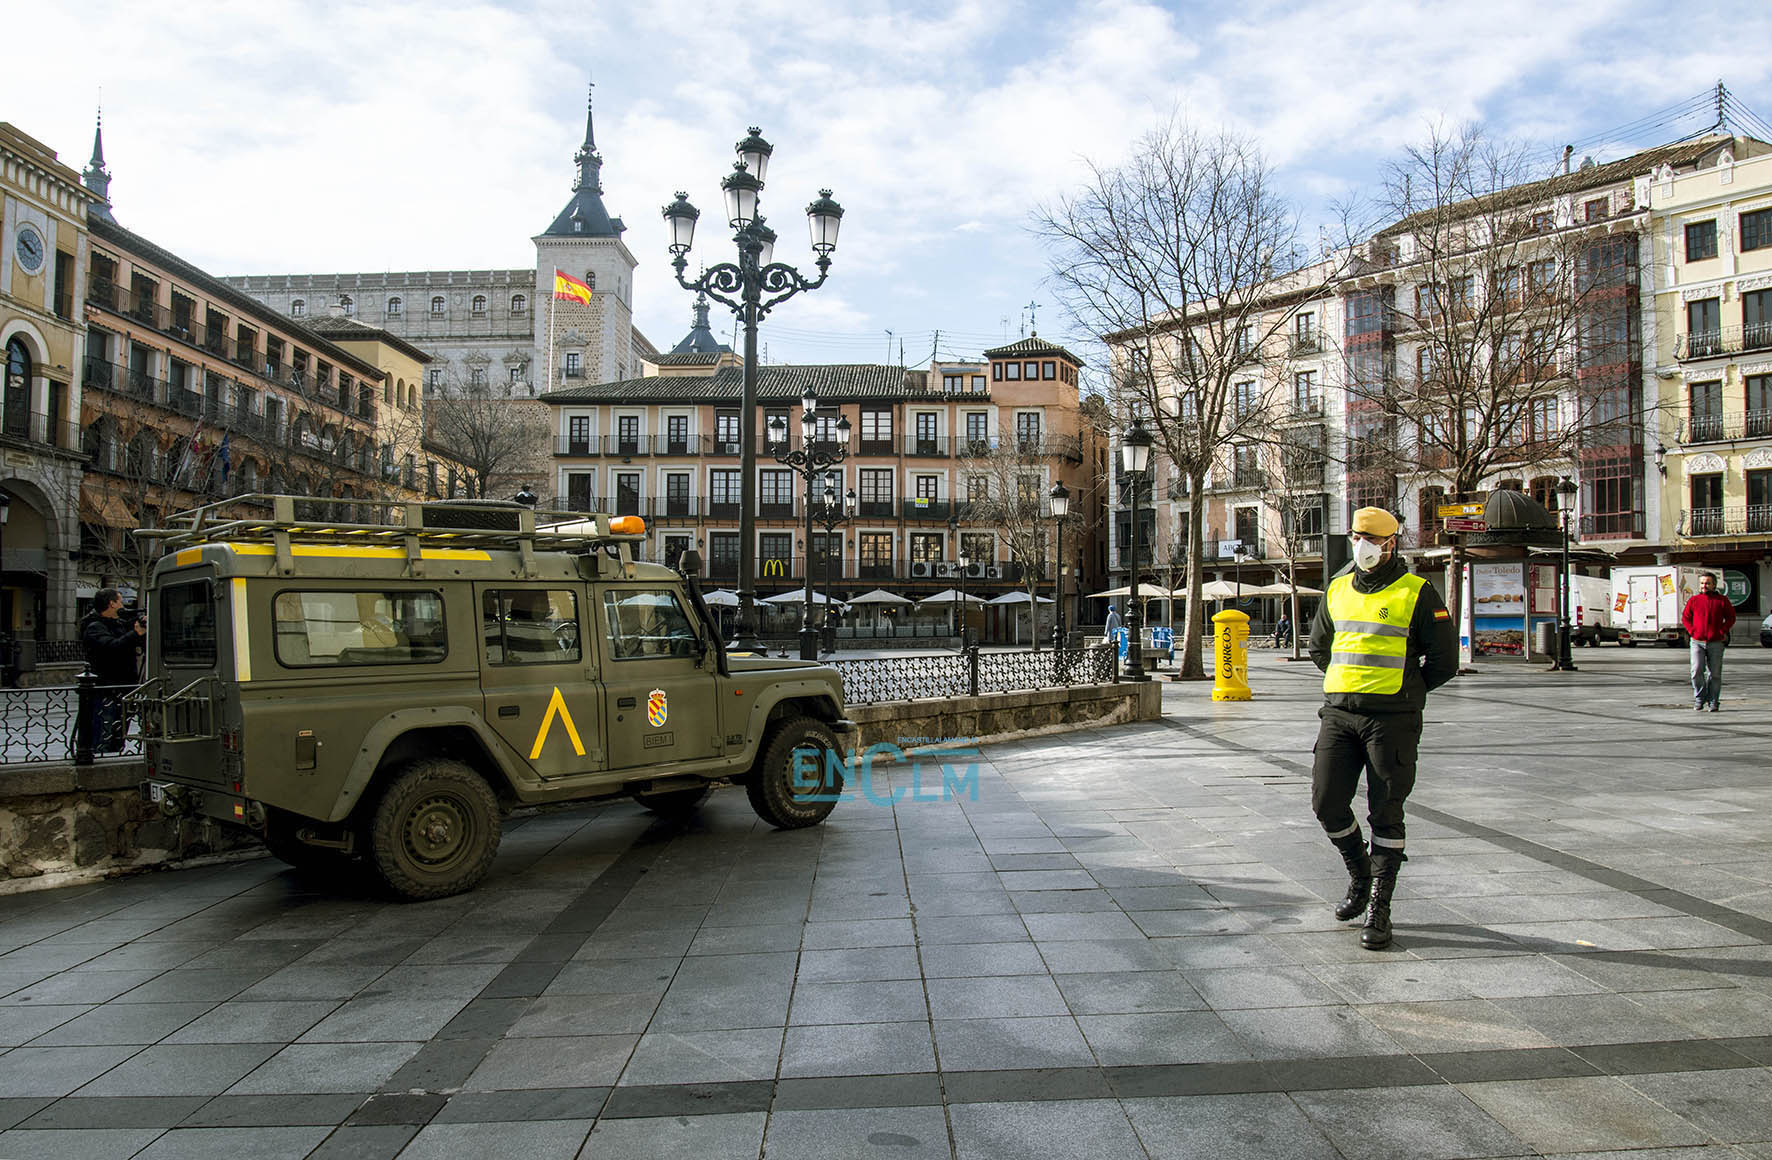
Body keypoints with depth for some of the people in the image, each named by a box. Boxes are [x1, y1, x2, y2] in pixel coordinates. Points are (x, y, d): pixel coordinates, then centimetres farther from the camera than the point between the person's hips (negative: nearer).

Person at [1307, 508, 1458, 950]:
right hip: (1338, 714, 4)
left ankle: (1378, 907, 10)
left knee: (1385, 814, 0)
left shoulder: (1417, 593, -2)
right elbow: (1319, 646, 25)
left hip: (1392, 720, -4)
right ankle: (1359, 876, 27)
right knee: (1327, 803, 1)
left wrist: (1404, 693, 6)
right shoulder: (1337, 589, 11)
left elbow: (1444, 661, 1)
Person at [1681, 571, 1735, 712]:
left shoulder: (1722, 600, 4)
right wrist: (1692, 631, -2)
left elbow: (1731, 617, 9)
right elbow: (1685, 617, 11)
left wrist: (1722, 632, -3)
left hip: (1716, 643, 0)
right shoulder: (1694, 600, 5)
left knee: (1715, 673, 4)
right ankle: (1699, 698, 6)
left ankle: (1713, 702, 11)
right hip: (1697, 642, 0)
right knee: (1697, 671, -9)